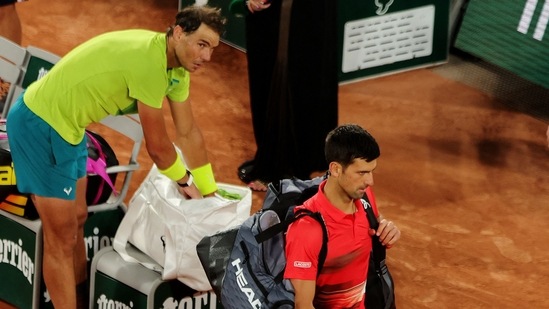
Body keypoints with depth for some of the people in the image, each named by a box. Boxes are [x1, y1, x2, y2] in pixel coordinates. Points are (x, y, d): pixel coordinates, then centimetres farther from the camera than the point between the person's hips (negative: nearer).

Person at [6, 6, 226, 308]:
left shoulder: (178, 66, 2)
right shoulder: (150, 62, -28)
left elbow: (188, 133, 14)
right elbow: (157, 145, -18)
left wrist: (210, 192, 17)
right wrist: (184, 180, 1)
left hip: (66, 125, 10)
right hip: (39, 125, -10)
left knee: (76, 219, 21)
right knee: (62, 238, -4)